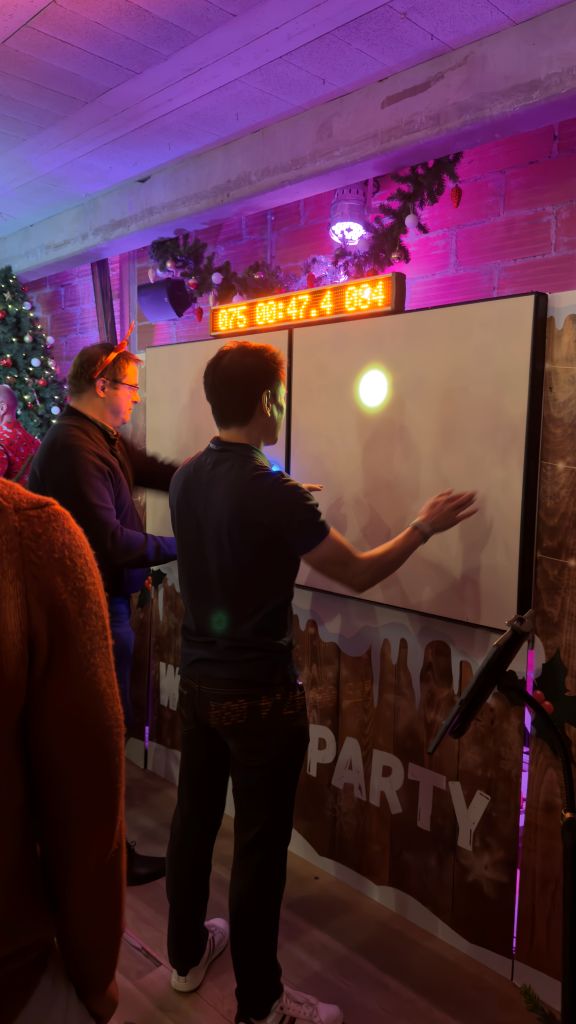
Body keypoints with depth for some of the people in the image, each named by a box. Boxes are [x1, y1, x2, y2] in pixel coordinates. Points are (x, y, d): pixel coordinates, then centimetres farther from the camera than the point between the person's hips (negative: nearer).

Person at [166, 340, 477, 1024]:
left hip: (198, 681, 8)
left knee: (194, 816, 21)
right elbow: (358, 574, -13)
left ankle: (187, 953, 42)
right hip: (259, 695, -7)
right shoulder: (274, 494, -23)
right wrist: (425, 526, -1)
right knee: (259, 845, 8)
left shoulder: (185, 479, -1)